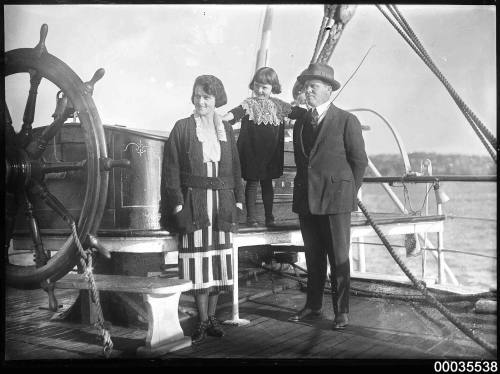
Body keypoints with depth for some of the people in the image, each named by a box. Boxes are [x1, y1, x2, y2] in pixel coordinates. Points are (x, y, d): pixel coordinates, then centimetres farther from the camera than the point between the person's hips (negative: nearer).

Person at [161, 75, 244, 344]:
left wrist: (238, 200, 6)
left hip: (222, 202, 3)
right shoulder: (182, 128, 1)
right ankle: (203, 321, 7)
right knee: (198, 259, -2)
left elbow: (235, 168, 13)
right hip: (194, 202, -3)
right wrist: (177, 204, -11)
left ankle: (212, 316, 16)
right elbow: (171, 169, -3)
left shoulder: (226, 129, 11)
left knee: (219, 258, 5)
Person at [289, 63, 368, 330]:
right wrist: (304, 187, 15)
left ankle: (341, 311, 11)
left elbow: (360, 161, -2)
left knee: (339, 258, 0)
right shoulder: (300, 122, 13)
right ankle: (313, 305, 25)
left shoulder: (346, 121, -5)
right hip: (306, 198, 6)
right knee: (313, 257, 13)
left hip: (335, 199, -5)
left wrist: (349, 193, 0)